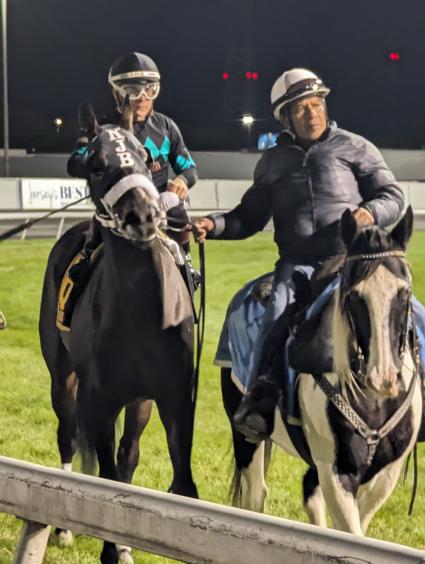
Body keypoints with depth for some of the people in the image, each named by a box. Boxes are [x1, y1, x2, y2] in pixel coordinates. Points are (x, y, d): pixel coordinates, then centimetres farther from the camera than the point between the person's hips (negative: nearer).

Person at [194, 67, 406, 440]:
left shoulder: (354, 147, 11)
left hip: (350, 257, -1)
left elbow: (393, 196, 9)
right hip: (297, 262, 1)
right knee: (280, 309, -28)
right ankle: (260, 393, -35)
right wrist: (214, 226, 5)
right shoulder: (273, 162, 18)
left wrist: (371, 212, -14)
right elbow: (251, 216, 23)